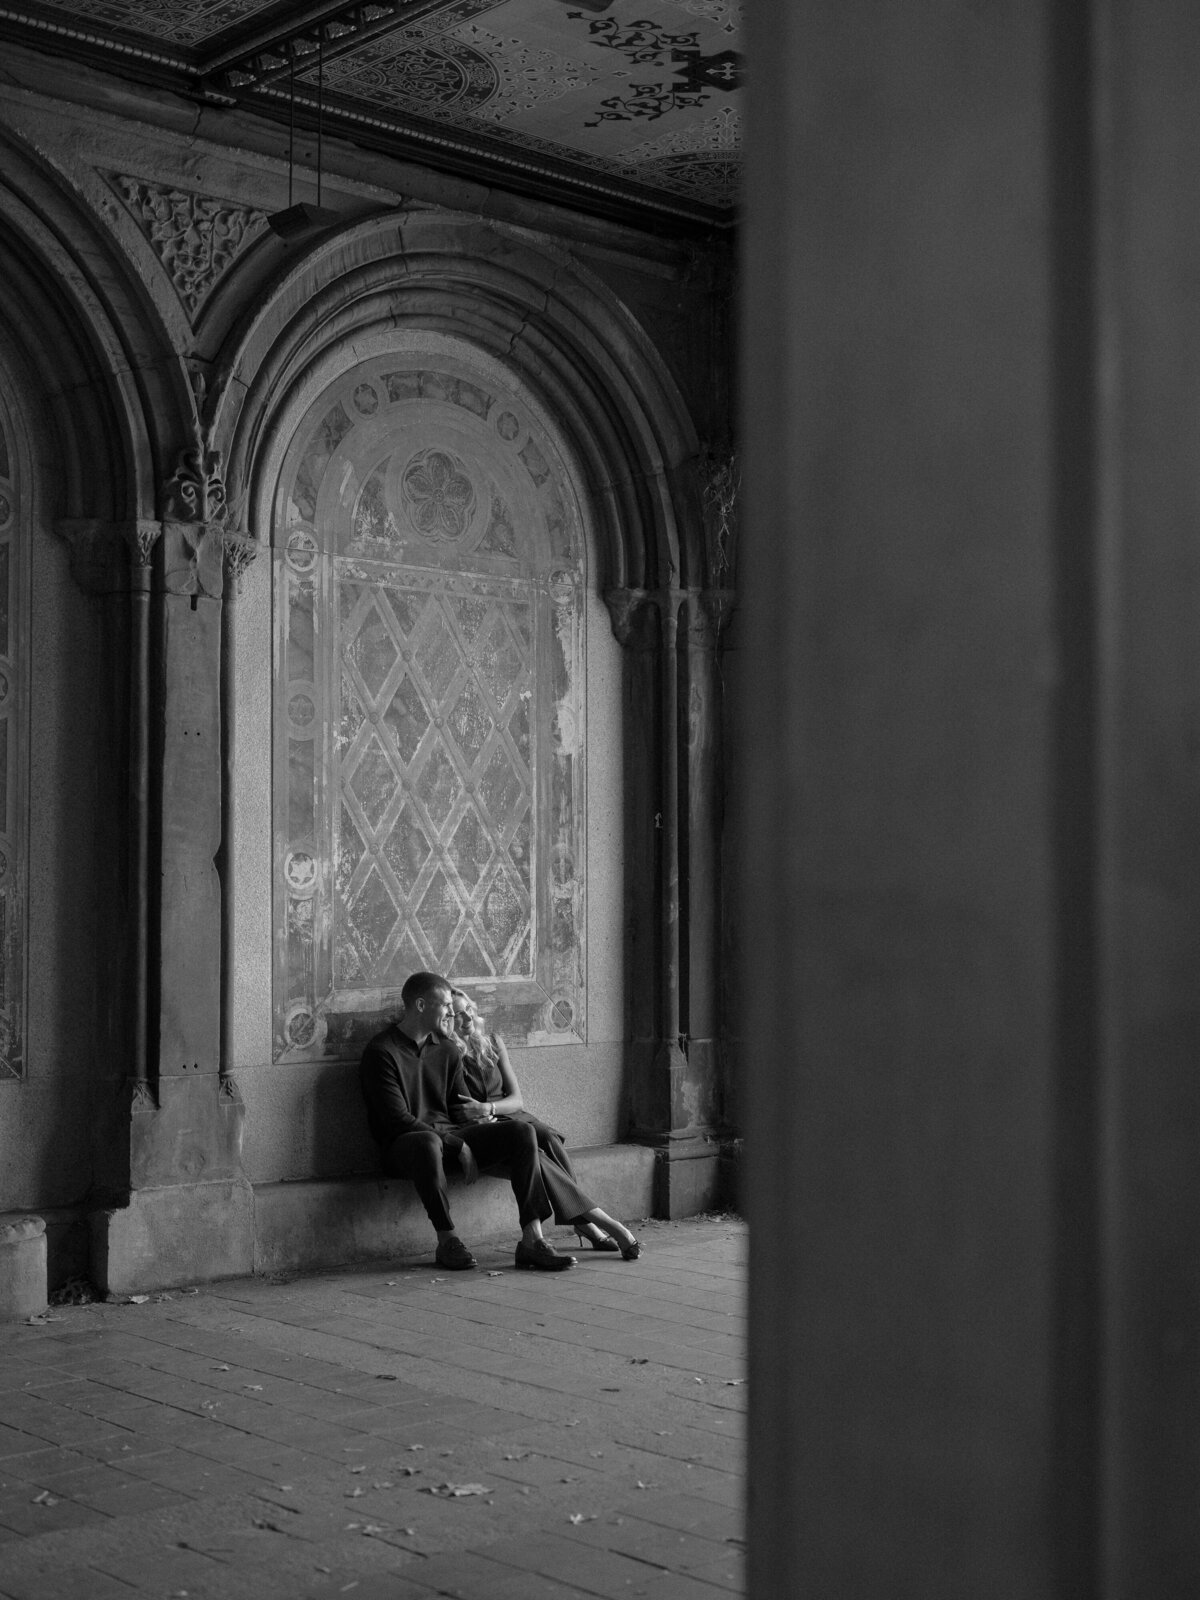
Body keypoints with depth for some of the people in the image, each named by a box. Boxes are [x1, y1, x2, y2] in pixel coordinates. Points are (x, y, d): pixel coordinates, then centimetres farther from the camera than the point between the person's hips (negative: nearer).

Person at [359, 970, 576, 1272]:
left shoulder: (447, 1051, 16)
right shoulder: (381, 1052, -7)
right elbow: (399, 1120, -15)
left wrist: (482, 1120, -4)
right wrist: (458, 1146, -18)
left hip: (453, 1135, 7)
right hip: (404, 1143, -7)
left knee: (522, 1132, -14)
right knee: (428, 1143, -43)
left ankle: (532, 1240, -22)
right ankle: (447, 1241, -28)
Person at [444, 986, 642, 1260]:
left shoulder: (492, 1043, 12)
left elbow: (516, 1099, 8)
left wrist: (487, 1108, -13)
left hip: (509, 1115, 5)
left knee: (549, 1137, -29)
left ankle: (583, 1222, -31)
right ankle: (602, 1221, -37)